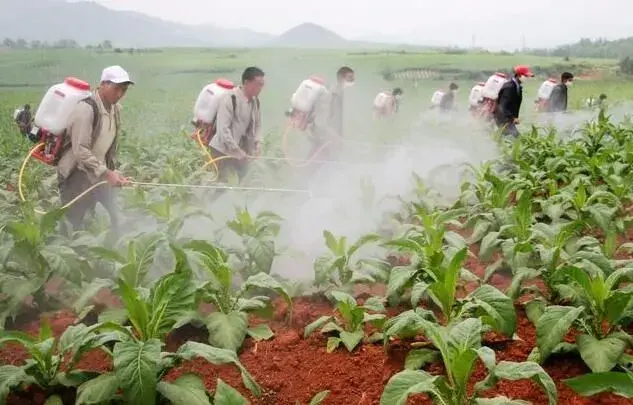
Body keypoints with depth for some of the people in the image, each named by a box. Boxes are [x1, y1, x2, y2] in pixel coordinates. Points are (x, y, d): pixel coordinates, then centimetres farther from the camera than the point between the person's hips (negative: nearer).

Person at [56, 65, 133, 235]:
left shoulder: (115, 108, 5)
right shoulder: (86, 109, -21)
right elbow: (81, 151, -27)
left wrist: (111, 171, 13)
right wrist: (106, 173, -30)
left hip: (100, 174, 8)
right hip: (77, 175, -8)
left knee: (112, 221, 10)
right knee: (73, 223, -5)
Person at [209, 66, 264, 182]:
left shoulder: (255, 101, 1)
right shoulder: (229, 98, -21)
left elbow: (257, 125, 14)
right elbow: (223, 129, -25)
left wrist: (257, 143, -3)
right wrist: (237, 151, -25)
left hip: (241, 150, 7)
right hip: (223, 150, -7)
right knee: (222, 182, -7)